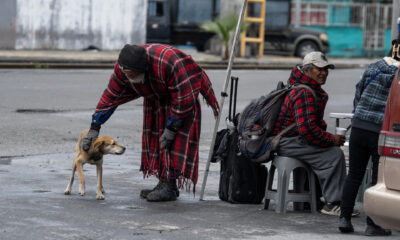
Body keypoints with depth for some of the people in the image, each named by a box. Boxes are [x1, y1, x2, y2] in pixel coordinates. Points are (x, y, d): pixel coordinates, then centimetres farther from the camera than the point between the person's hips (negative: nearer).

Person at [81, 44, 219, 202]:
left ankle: (169, 187, -16)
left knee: (175, 140, -16)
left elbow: (183, 97, -32)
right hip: (155, 99, 6)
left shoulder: (167, 63, -41)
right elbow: (110, 97, -12)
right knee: (155, 136, 3)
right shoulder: (122, 68, -22)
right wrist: (94, 128, -13)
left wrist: (171, 128, -27)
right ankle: (163, 184, 9)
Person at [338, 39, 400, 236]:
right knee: (379, 179, 5)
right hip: (381, 132, -4)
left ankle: (344, 218, 13)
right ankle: (372, 225, 6)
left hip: (358, 128, 4)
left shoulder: (373, 68, 7)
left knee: (354, 175, 13)